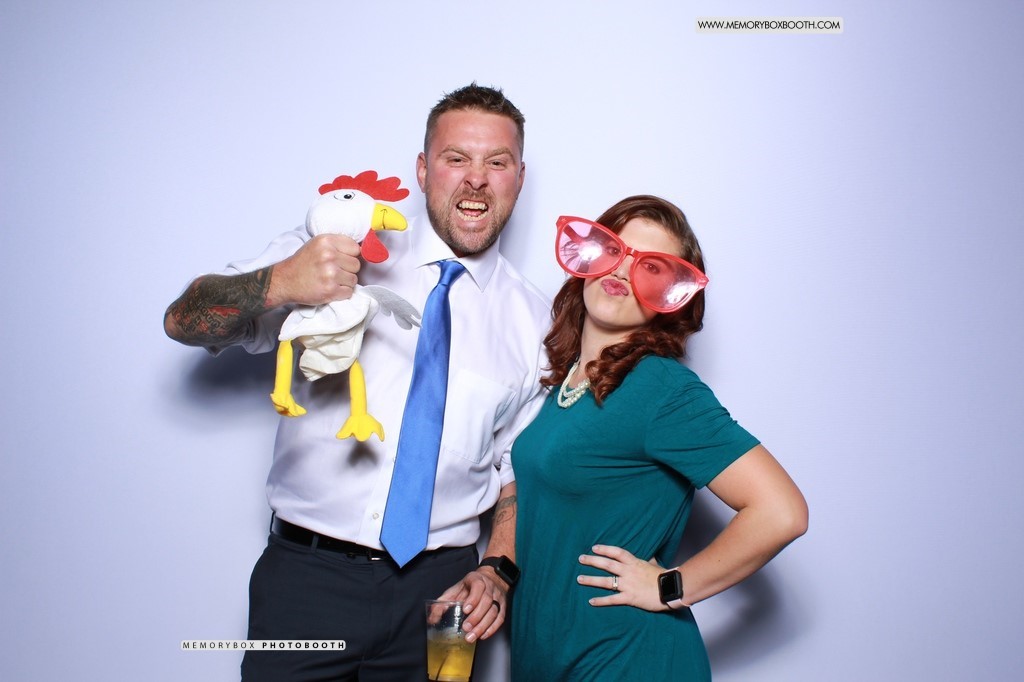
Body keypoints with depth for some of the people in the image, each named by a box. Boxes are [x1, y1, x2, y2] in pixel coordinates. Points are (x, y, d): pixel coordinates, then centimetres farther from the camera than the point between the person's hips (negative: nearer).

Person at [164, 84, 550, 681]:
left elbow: (523, 467, 9)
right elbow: (184, 322, -5)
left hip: (437, 588, 2)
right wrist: (279, 283, -24)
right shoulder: (335, 253, 0)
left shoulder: (535, 318, 5)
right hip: (307, 577, -1)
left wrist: (499, 570, -6)